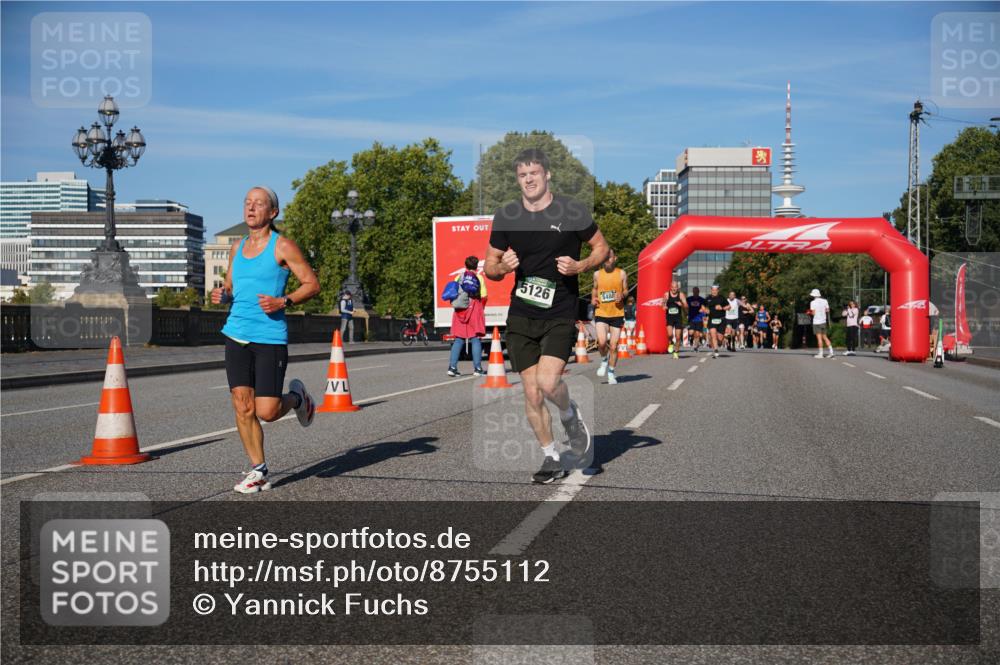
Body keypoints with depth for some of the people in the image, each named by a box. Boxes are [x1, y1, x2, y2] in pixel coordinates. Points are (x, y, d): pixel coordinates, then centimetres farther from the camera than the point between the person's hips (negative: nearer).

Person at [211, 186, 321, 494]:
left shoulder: (282, 246, -3)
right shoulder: (237, 247, 14)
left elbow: (312, 284, -4)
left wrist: (283, 302, -18)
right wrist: (221, 295, 1)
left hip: (270, 338, -5)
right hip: (236, 336, 5)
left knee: (266, 412, -7)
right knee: (242, 408, -1)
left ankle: (296, 396, 27)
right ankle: (258, 472, 12)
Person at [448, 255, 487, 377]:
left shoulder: (459, 277, 8)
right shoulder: (478, 278, 0)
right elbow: (483, 296, -5)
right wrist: (481, 309, 10)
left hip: (460, 311, 3)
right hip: (474, 309, -3)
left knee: (459, 340, 8)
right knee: (476, 339, -1)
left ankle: (452, 367, 1)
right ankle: (477, 368, -6)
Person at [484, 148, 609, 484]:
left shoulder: (572, 212, -4)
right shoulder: (505, 216, 4)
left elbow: (602, 247, 7)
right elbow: (489, 266, 11)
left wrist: (580, 266, -12)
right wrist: (502, 267, -12)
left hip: (560, 314, -3)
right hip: (521, 316, 3)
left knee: (547, 382, -20)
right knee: (531, 392, 3)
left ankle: (571, 417, 15)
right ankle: (552, 459, 21)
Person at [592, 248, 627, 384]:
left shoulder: (621, 274, 0)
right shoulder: (597, 274, 3)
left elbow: (626, 290, 10)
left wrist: (622, 295, -12)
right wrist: (593, 298, 0)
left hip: (617, 313, 0)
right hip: (601, 313, 0)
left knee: (613, 346, 2)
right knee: (602, 342, -19)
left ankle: (611, 373, 19)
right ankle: (604, 361, 12)